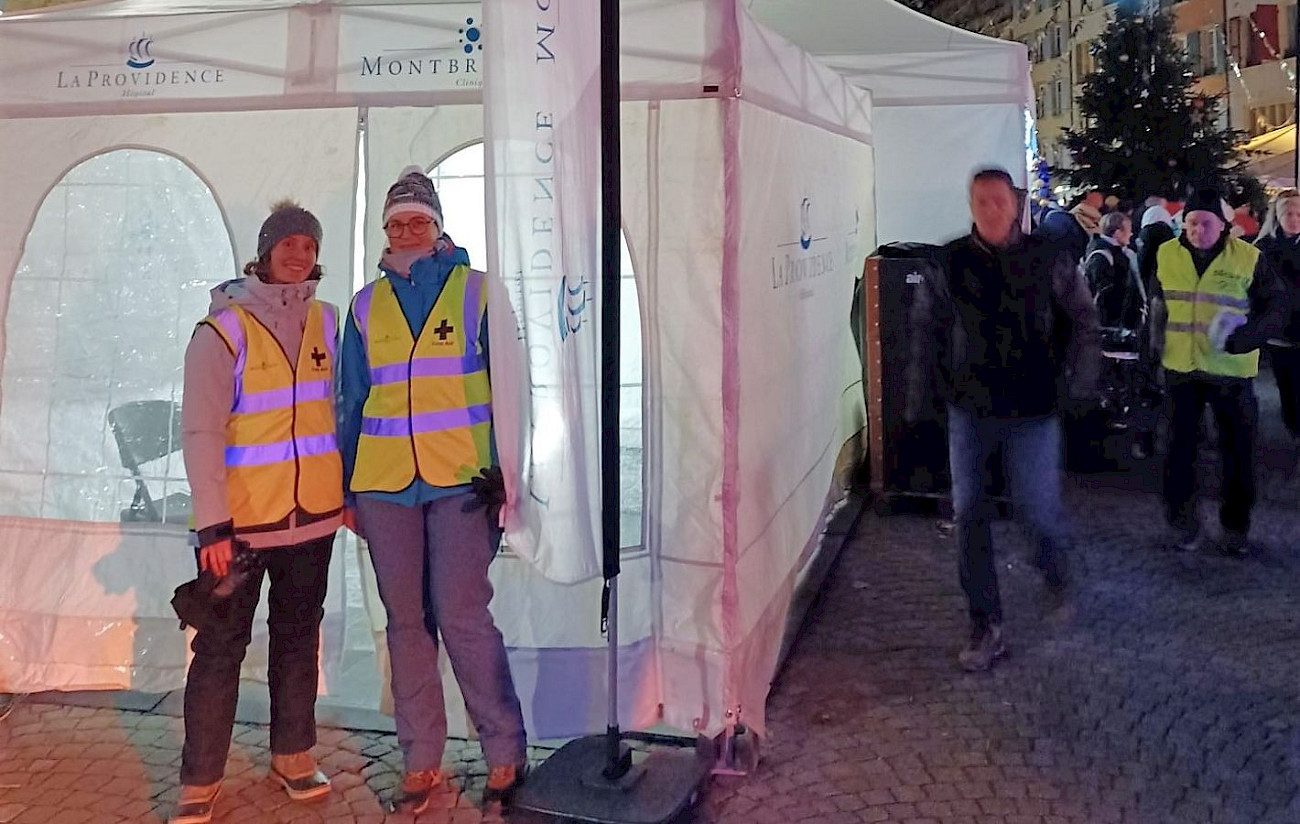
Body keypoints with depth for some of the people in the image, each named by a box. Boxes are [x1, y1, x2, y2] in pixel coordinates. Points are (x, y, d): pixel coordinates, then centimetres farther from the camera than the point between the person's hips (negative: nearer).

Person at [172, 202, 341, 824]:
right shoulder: (223, 331, -8)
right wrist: (213, 525, -17)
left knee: (298, 637, 15)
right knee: (221, 647, 2)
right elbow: (201, 433, -12)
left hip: (313, 515, 5)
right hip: (241, 521, -4)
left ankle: (292, 755, 29)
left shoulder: (326, 322, 6)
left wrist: (350, 493, 13)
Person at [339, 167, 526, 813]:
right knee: (405, 622, 8)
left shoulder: (475, 290, 2)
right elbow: (352, 401, 15)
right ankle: (422, 765, 19)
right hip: (385, 485, 4)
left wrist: (504, 471, -6)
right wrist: (346, 488, 11)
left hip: (461, 480, -4)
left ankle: (506, 756, 8)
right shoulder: (367, 306, 12)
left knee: (461, 616, -9)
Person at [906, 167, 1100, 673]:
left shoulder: (1047, 259, -4)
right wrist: (918, 396, 6)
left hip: (1033, 408, -1)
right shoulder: (948, 264, -1)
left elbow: (1084, 318, 6)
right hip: (970, 408, 2)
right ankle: (985, 626, 15)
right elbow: (926, 330, 7)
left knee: (1035, 507, -5)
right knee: (968, 514, 2)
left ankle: (1053, 545, 35)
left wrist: (1081, 379, -2)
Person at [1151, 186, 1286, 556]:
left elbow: (1277, 307, -6)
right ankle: (1182, 522, 25)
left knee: (1238, 451, 8)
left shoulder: (1249, 258, -10)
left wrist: (1241, 338, -21)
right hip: (1179, 368, 2)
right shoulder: (1167, 254, 0)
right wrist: (1158, 338, 9)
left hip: (1231, 371, -2)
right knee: (1180, 448, 10)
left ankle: (1236, 526, 23)